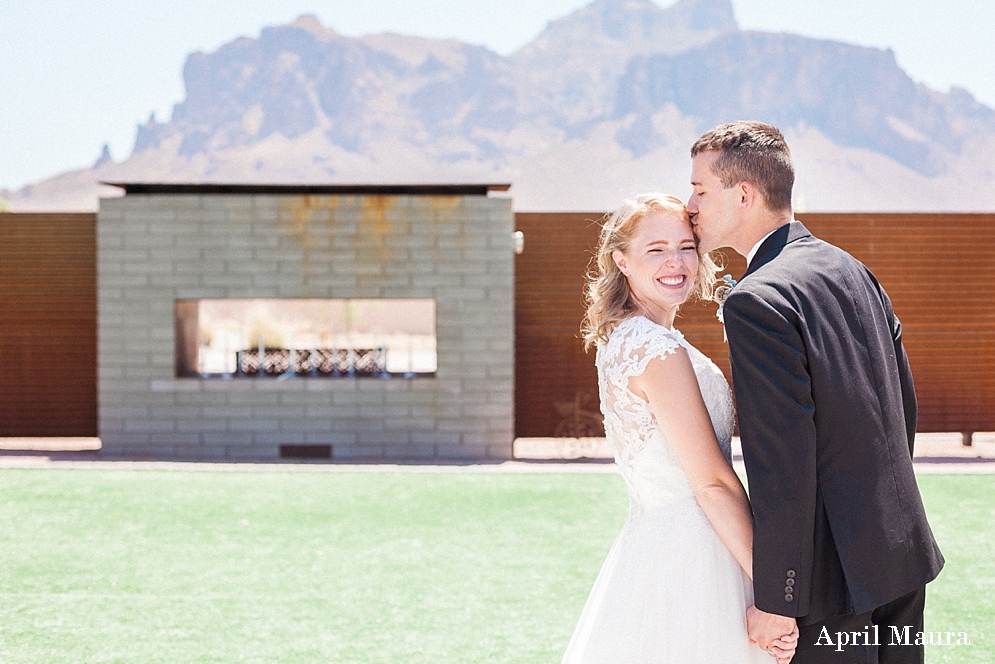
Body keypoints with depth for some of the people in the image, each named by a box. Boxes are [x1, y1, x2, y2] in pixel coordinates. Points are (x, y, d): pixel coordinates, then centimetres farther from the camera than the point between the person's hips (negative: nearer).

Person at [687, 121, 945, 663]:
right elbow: (904, 401, 15)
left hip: (836, 574, -8)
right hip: (903, 552, 8)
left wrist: (774, 600, -16)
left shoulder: (757, 300, -18)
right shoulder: (850, 269, 8)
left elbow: (783, 465, -21)